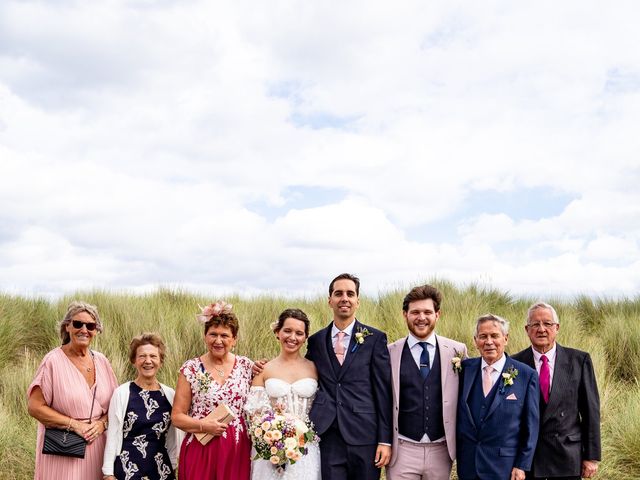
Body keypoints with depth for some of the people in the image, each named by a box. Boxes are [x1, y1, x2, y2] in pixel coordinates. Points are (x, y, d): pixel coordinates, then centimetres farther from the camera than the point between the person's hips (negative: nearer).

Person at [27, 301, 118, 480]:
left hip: (96, 446, 4)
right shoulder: (53, 361, -9)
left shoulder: (101, 361, 5)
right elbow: (35, 407, -11)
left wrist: (102, 423, -8)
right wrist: (74, 424, -15)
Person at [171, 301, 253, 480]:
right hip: (201, 451, -2)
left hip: (238, 452, 2)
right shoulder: (191, 369, -3)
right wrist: (202, 425, -16)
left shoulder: (247, 366, 3)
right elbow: (177, 416, -2)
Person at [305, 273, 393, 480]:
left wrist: (385, 440, -5)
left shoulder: (375, 338, 1)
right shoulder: (316, 340, 10)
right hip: (327, 438, 2)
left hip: (364, 437, -2)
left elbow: (383, 392, -1)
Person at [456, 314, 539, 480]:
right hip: (467, 465, 3)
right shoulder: (464, 368, 2)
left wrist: (522, 466, -4)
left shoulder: (527, 375, -6)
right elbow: (455, 414, 11)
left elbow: (531, 426, -3)